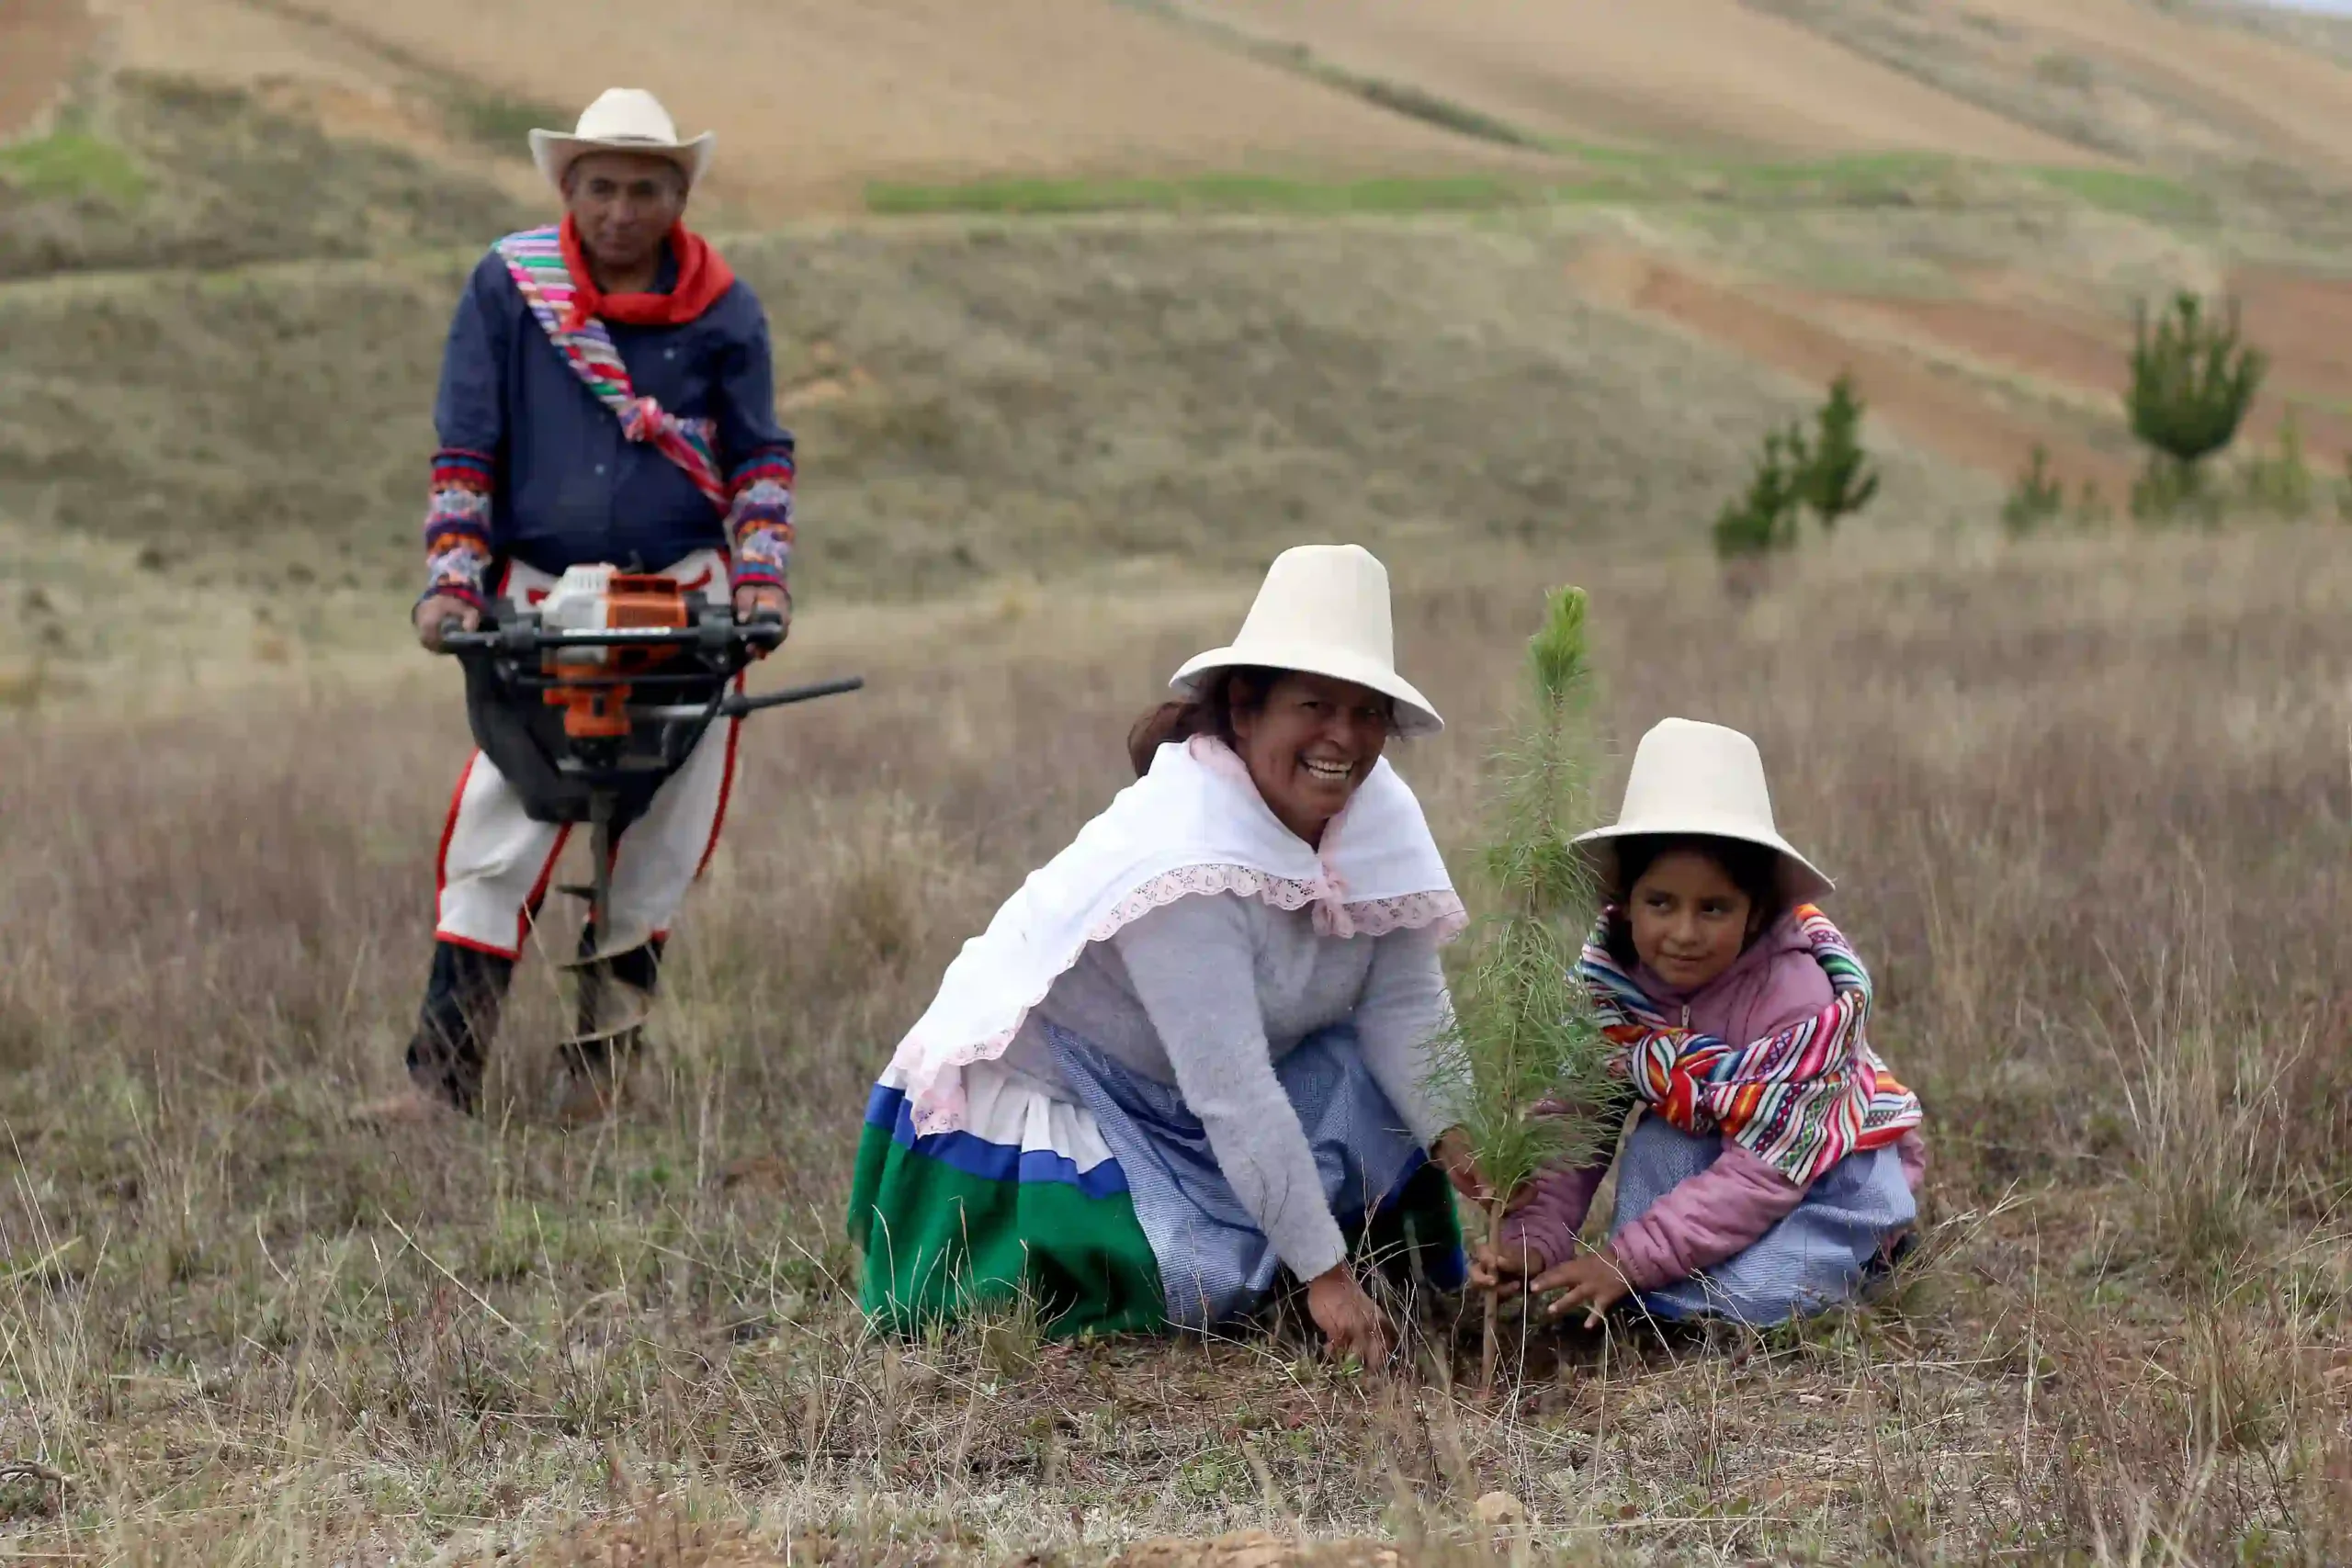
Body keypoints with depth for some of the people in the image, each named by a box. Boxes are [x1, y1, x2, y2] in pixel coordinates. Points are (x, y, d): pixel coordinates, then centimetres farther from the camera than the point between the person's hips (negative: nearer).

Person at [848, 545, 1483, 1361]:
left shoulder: (1377, 808, -11)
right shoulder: (1184, 855, -32)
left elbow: (1408, 1009, -12)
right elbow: (1231, 1091, -34)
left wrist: (1470, 1158, -28)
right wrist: (1323, 1276, -34)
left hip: (1175, 1102, 7)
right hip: (1039, 1098, -7)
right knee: (1192, 1289, -23)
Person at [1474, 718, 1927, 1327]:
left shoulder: (1796, 996, -31)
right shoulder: (1609, 975, -16)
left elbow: (1765, 1169, -32)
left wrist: (1628, 1260, -36)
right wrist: (1536, 1237, -32)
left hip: (1837, 1171, -4)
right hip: (1705, 1146, 4)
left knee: (1751, 1290, -29)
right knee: (1658, 1140, -28)